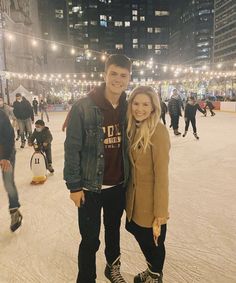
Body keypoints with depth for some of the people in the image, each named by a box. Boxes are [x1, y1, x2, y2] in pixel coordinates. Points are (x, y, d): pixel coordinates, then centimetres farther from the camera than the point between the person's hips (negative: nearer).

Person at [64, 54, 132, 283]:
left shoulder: (128, 108, -1)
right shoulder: (83, 107, -16)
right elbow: (72, 148, -13)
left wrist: (129, 178, 10)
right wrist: (74, 185, -11)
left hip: (118, 185, 5)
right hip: (91, 187, -4)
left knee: (114, 230, 23)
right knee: (90, 239, 7)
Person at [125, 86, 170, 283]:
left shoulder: (158, 131, -22)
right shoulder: (134, 127, 2)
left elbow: (161, 174, -23)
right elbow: (132, 165, 6)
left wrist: (160, 212, -21)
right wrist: (130, 192, 7)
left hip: (151, 199, -8)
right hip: (135, 195, 8)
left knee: (153, 240, 14)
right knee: (137, 231, 26)